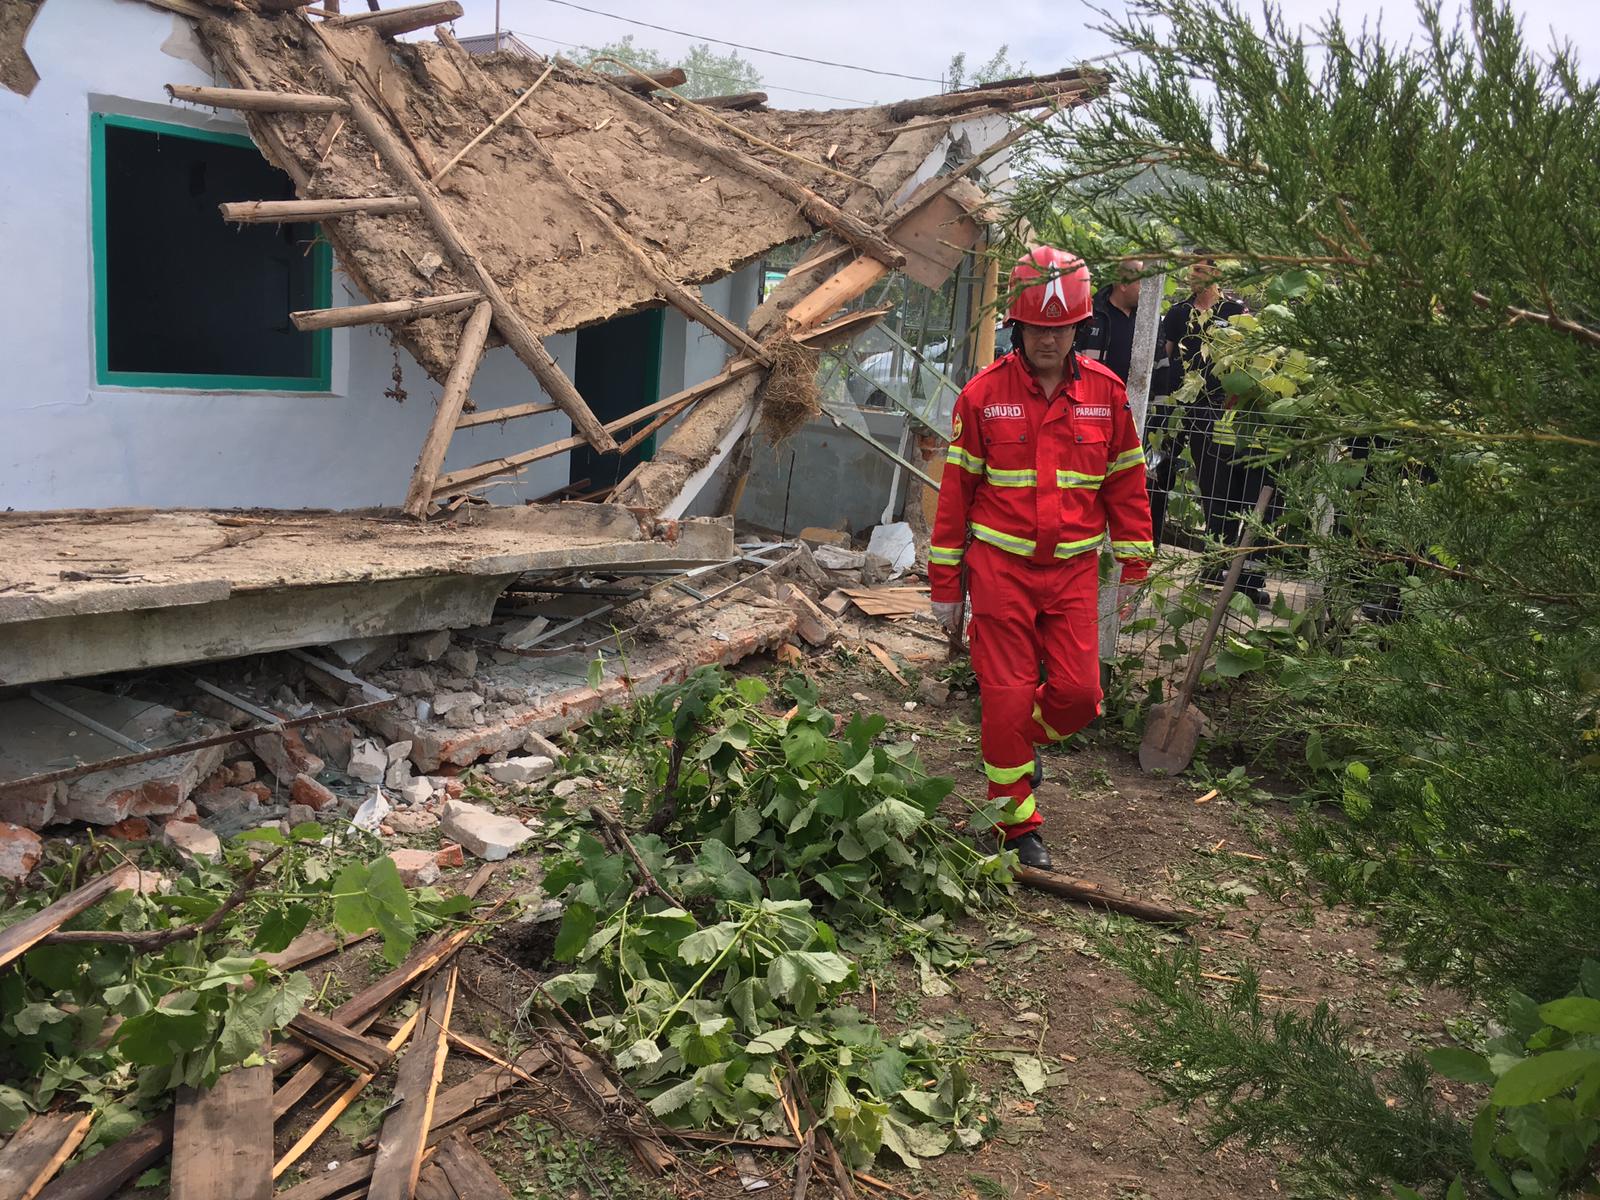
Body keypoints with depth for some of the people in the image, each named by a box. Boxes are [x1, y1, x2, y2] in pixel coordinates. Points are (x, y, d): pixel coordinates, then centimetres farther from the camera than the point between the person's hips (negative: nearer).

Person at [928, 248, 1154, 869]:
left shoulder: (1105, 392, 2)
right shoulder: (983, 393, -4)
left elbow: (1126, 480, 10)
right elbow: (956, 488, 0)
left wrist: (1134, 565, 8)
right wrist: (945, 582, 0)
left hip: (1073, 567, 2)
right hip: (1001, 565, -2)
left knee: (1078, 693, -3)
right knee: (1007, 695, 0)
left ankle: (1019, 743, 32)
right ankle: (1018, 824, 18)